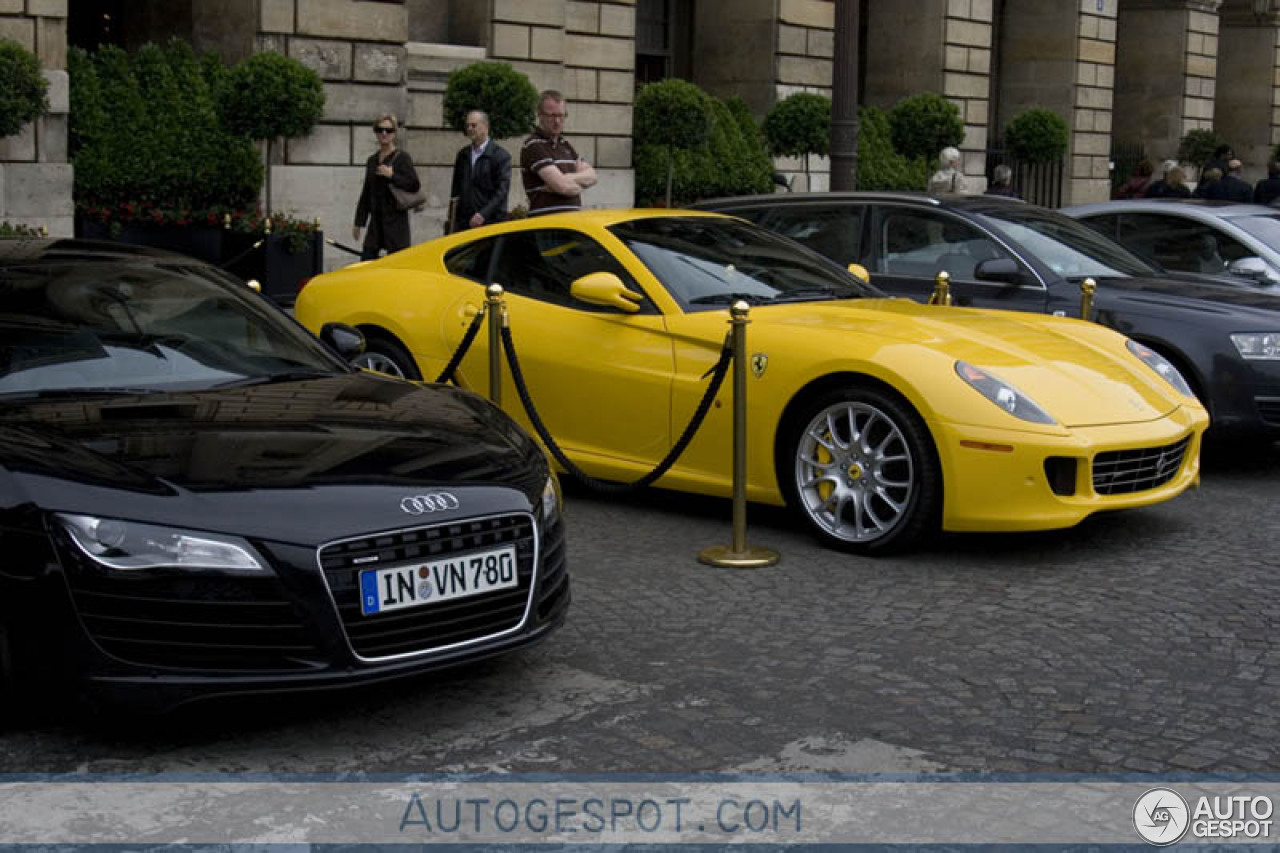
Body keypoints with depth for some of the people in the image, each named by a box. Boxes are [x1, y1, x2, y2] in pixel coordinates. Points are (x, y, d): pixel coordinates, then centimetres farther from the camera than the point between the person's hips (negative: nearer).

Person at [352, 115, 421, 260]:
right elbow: (366, 193, 18)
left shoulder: (402, 158, -3)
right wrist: (359, 221, 17)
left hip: (396, 219, -6)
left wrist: (392, 175, -16)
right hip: (376, 220, 6)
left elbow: (415, 185, -11)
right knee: (365, 261, 0)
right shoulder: (372, 160, 15)